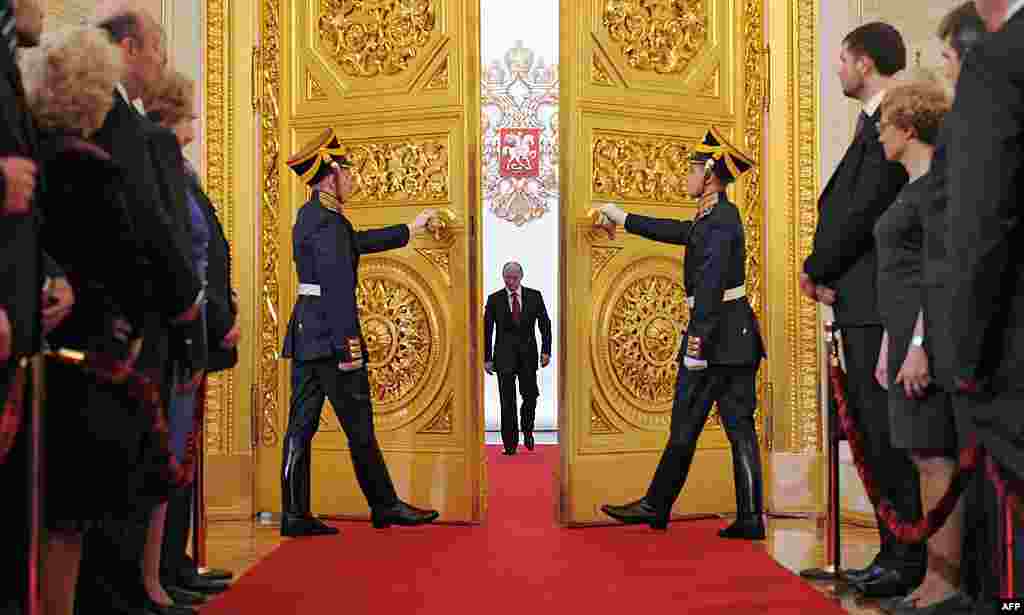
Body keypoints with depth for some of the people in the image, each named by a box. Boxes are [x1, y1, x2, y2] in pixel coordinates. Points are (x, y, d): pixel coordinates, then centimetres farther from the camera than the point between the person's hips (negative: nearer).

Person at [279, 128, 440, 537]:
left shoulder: (310, 215, 16)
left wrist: (408, 230, 40)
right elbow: (337, 286, -20)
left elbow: (358, 242, 30)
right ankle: (385, 505, 10)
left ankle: (295, 515, 9)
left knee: (301, 424, 7)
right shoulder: (328, 219, -14)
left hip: (304, 334, 10)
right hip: (328, 335, -10)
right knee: (359, 426, 0)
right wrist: (347, 346, -22)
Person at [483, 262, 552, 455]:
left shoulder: (534, 296, 4)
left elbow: (545, 324, 6)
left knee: (530, 396, -4)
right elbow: (487, 330, 3)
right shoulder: (494, 299, 1)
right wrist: (487, 358, -1)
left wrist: (546, 351, -2)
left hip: (528, 355, 1)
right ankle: (510, 444, 6)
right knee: (508, 402, 0)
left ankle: (527, 430, 25)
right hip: (504, 356, -1)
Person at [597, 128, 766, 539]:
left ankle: (656, 506, 12)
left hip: (716, 333, -10)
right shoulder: (720, 215, 16)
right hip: (738, 335, 10)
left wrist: (697, 343, -23)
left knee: (686, 425, 1)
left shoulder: (718, 219, -14)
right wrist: (624, 219, 38)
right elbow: (679, 231, 31)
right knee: (740, 426, 7)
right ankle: (749, 518, 8)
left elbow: (710, 286, -21)